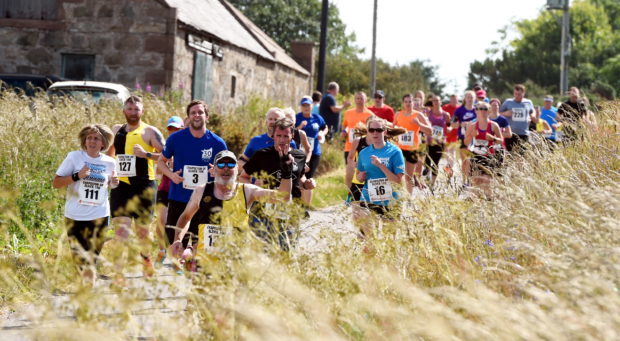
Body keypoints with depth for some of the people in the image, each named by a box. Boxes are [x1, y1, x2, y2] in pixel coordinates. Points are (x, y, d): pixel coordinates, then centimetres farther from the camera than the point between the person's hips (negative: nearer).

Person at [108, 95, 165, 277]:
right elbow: (110, 152, 34)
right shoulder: (117, 130, 14)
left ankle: (146, 258, 37)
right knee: (121, 229, -8)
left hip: (144, 186, -3)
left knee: (142, 228, 10)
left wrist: (146, 154, -21)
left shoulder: (150, 132, -1)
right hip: (121, 185, 3)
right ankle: (119, 272, -11)